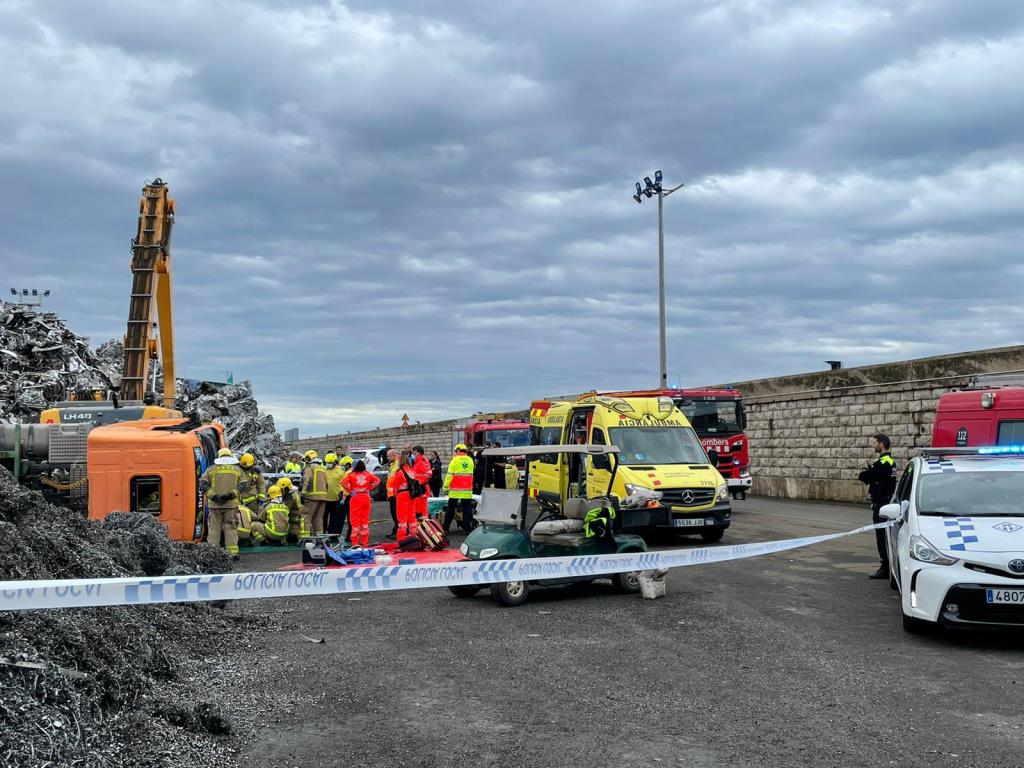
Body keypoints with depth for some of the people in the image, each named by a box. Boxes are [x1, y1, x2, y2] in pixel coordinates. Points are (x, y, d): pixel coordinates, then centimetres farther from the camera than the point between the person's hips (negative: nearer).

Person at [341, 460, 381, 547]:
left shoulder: (351, 475, -6)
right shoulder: (368, 474, 4)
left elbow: (343, 483, -17)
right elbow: (377, 481, 6)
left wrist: (349, 490, -4)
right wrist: (370, 488, 7)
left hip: (355, 497, -3)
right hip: (366, 497, 3)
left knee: (355, 520, 3)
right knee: (365, 520, 11)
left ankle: (355, 542, 1)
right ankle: (364, 542, 15)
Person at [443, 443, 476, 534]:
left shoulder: (455, 460, -7)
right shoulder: (470, 460, 6)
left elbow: (449, 475, -10)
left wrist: (445, 487, -5)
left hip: (455, 490, -3)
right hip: (467, 490, 3)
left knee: (450, 509, 6)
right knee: (467, 509, 6)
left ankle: (446, 528, 8)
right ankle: (468, 528, 4)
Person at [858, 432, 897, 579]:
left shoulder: (882, 462, -18)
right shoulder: (890, 461, 15)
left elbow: (862, 477, -17)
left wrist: (865, 475, 2)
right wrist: (869, 475, -4)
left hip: (881, 504, -10)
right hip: (886, 501, 10)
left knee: (882, 536, -7)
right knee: (884, 536, 14)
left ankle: (885, 569, -5)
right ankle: (887, 567, 20)